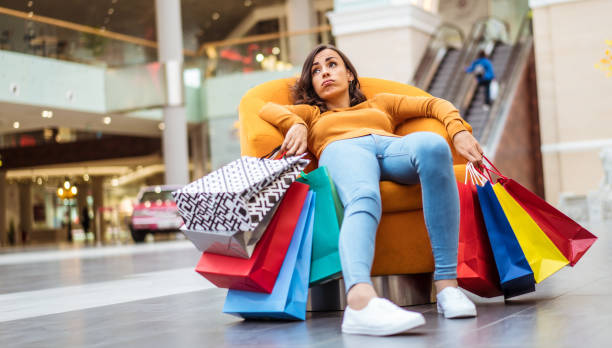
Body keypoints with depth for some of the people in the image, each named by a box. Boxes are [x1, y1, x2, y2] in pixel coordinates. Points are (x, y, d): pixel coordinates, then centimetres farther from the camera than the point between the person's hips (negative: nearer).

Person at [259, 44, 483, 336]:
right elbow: (268, 110, 18)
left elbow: (433, 104, 29)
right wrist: (296, 124, -5)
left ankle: (446, 282, -44)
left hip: (394, 147, 2)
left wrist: (459, 132, 7)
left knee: (433, 144, -37)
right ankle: (360, 299, -71)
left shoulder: (380, 103, 43)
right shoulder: (311, 114, 39)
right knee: (363, 198, -40)